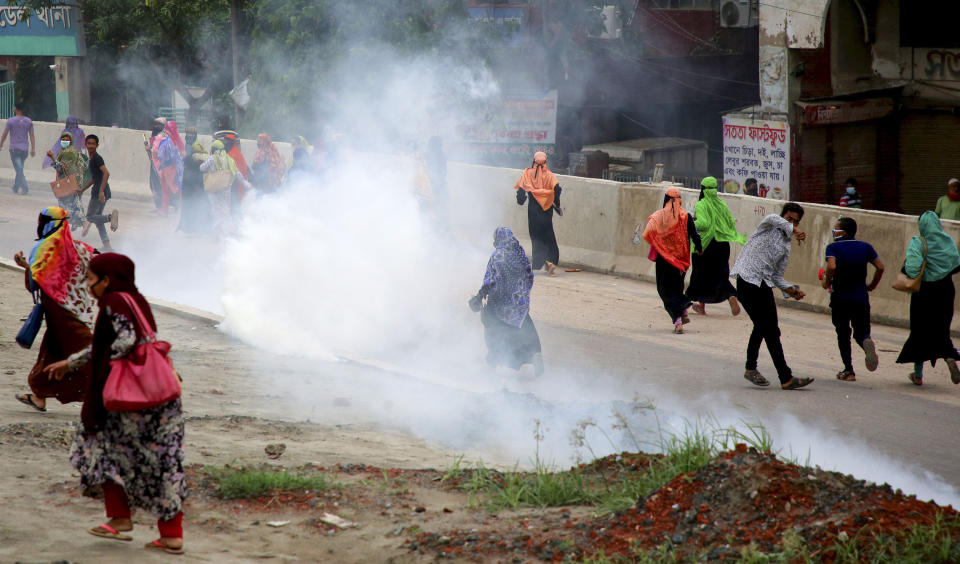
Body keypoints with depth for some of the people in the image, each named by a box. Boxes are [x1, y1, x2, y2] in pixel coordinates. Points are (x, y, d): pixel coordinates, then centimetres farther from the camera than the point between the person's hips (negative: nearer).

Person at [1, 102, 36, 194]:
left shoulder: (11, 121, -9)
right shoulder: (28, 121, 3)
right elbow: (32, 136, 1)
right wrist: (33, 149, 3)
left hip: (14, 149, -4)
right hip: (24, 149, 4)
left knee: (19, 170, -6)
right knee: (20, 169, 17)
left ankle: (25, 187, -19)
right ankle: (15, 188, 25)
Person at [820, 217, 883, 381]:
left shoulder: (833, 247, -6)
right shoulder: (865, 247, 5)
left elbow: (831, 266, -23)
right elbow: (880, 267, 0)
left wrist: (827, 282, -6)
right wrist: (872, 286, 12)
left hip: (840, 298, -2)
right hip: (861, 298, 2)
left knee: (843, 335, 12)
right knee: (861, 333, 9)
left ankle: (848, 370, 7)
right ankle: (866, 343, -28)